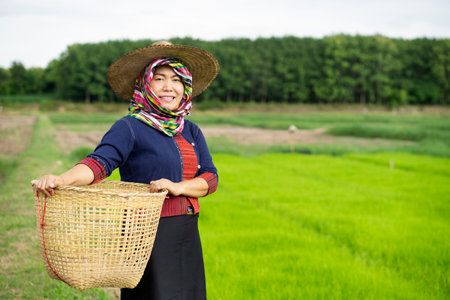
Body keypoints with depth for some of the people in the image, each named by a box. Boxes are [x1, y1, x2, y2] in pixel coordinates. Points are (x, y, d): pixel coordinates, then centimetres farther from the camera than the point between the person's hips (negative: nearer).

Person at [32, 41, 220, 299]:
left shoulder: (191, 132, 12)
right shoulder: (130, 127, -7)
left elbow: (211, 178, 5)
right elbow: (100, 161, -21)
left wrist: (178, 187, -14)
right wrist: (62, 179, -40)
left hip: (188, 239, 6)